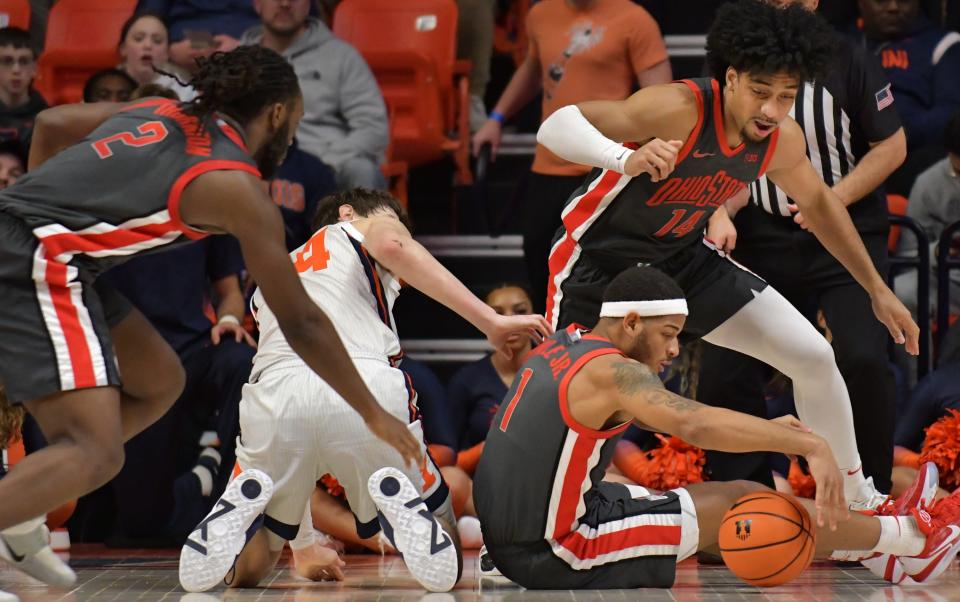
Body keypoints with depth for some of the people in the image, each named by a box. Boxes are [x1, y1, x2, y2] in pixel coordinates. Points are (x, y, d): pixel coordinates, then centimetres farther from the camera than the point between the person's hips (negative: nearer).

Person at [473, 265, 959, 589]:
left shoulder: (563, 343, 9)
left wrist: (768, 428, 13)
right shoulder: (610, 370, -20)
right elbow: (694, 424, -36)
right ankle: (910, 537, 13)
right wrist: (808, 444, -38)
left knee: (728, 495, 18)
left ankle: (873, 529, 30)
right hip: (554, 554, -9)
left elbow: (663, 412, 19)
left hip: (514, 531, 9)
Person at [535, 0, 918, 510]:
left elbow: (818, 202, 11)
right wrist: (627, 159, -58)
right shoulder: (679, 109, -33)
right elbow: (556, 127, -39)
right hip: (599, 259, -6)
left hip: (685, 258, 6)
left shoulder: (783, 140, -12)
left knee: (815, 358, 3)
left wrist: (877, 290, 17)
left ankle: (858, 502, 21)